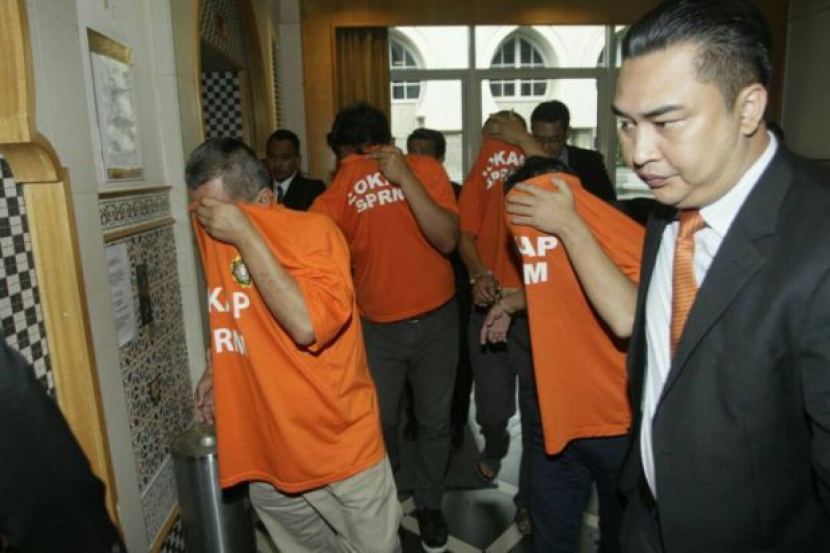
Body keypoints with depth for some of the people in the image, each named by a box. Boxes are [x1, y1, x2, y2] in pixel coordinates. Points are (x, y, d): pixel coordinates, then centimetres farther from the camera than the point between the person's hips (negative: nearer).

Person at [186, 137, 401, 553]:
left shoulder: (312, 231, -18)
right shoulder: (215, 238, 2)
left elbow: (306, 325, -33)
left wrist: (246, 237, -29)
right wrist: (219, 368, 0)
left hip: (337, 446, -6)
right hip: (262, 446, 6)